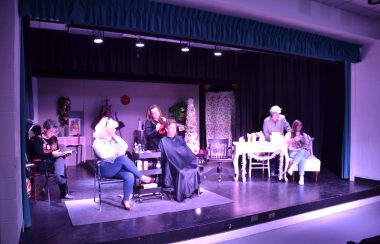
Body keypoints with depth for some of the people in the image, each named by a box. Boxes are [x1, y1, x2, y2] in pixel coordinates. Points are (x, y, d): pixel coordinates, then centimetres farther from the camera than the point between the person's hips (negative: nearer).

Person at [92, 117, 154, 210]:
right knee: (123, 158, -36)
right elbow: (103, 155, -14)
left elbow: (125, 147, 6)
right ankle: (142, 177, -28)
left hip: (119, 167, 5)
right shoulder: (97, 142, 1)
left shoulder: (116, 138, 19)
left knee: (130, 176, -31)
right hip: (106, 169, -5)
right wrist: (118, 154, -7)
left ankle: (126, 200, -16)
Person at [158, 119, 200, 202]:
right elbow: (161, 155, 1)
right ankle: (180, 194, -23)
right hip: (172, 164, -4)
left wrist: (194, 158, 1)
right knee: (181, 172, -33)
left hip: (184, 162, 4)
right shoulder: (163, 141, 9)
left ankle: (192, 190, -17)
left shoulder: (180, 139, 22)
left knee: (194, 169, -26)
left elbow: (188, 152, 19)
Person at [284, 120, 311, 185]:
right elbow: (285, 141, -9)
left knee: (302, 151, -38)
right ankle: (301, 177, -46)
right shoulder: (289, 134, 11)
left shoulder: (304, 135, 21)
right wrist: (294, 139, -19)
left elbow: (308, 146, 14)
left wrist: (306, 146, -9)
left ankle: (291, 168, -50)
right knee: (302, 158, -37)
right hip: (293, 152, -2)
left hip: (304, 153, 2)